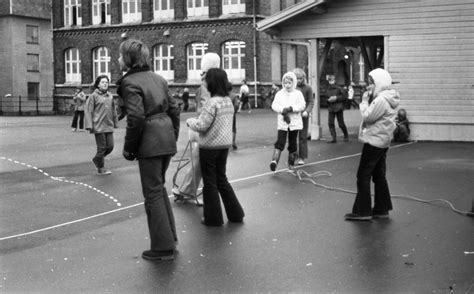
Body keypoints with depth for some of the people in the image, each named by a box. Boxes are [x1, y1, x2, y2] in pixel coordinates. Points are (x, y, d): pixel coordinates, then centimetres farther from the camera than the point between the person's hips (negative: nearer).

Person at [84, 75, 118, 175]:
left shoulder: (110, 96, 11)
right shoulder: (93, 96, -5)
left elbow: (113, 110, 19)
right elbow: (88, 111, -7)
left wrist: (115, 123, 18)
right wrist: (89, 125, -13)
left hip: (109, 126, 6)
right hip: (98, 127, -6)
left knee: (110, 146, 5)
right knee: (102, 147, -2)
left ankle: (97, 159, 29)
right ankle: (101, 168, 13)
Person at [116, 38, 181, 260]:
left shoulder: (130, 82, -11)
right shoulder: (158, 78, 13)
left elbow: (136, 118, -19)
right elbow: (174, 109, 13)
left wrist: (129, 148, -9)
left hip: (149, 143, -8)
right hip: (167, 139, 8)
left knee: (153, 193, 1)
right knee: (159, 187, 22)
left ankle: (163, 248, 7)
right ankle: (170, 237, 28)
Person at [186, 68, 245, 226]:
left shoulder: (212, 102, -20)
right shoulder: (228, 101, 5)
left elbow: (201, 126, -20)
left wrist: (190, 121, -1)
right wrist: (196, 120, 15)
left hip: (209, 146, -8)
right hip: (225, 144, 8)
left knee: (210, 182, 6)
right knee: (222, 179, 19)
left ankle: (213, 218, 15)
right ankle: (235, 213, 22)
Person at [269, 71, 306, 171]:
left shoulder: (298, 94, 5)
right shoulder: (279, 94, 8)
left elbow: (302, 105, -7)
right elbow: (274, 105, -2)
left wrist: (291, 108, -20)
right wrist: (283, 109, -20)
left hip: (295, 123, 1)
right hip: (282, 123, 0)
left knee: (293, 144, 8)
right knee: (280, 142, -12)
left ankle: (291, 164, 18)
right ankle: (274, 161, -21)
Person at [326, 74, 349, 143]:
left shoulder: (339, 88, -5)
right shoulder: (328, 90, 7)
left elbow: (344, 96, -6)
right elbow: (326, 98, 15)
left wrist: (336, 98, -15)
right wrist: (328, 100, -6)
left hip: (338, 108, -4)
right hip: (331, 109, 4)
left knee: (341, 124, 3)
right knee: (330, 123, -7)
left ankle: (346, 136, 25)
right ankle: (333, 137, -2)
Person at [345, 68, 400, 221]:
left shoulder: (381, 100, -19)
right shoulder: (387, 99, 13)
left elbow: (367, 117, -18)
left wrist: (364, 101, -8)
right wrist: (367, 101, 2)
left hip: (374, 142, -10)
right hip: (382, 142, 10)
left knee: (363, 175, -4)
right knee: (379, 175, 13)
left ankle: (362, 211, -1)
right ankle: (381, 209, 18)